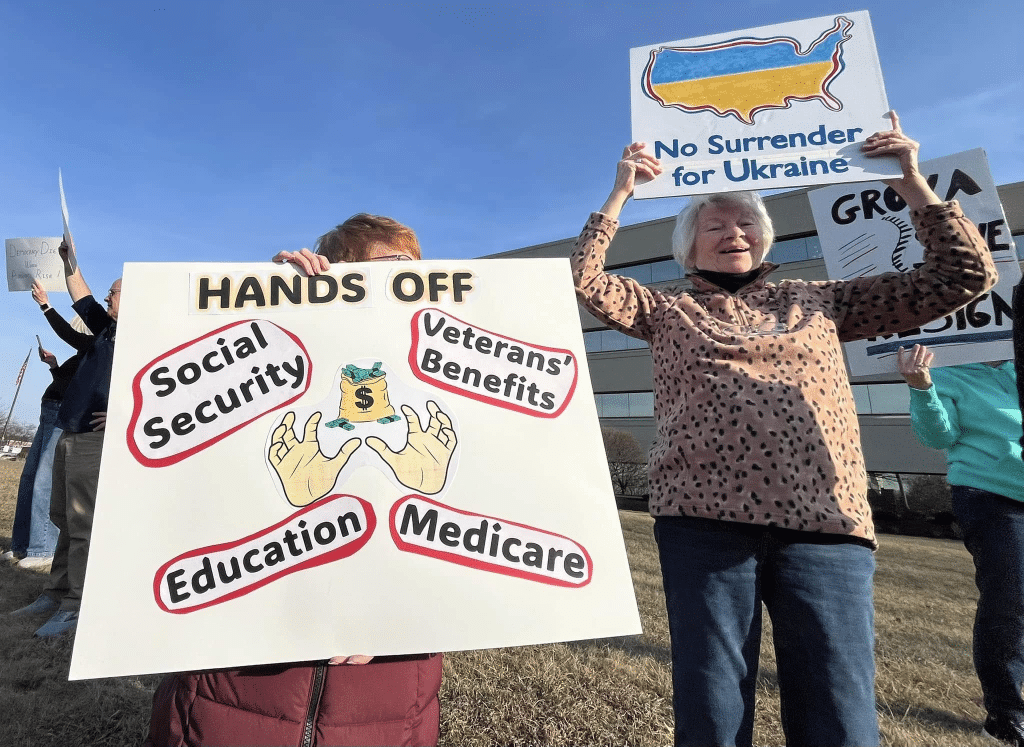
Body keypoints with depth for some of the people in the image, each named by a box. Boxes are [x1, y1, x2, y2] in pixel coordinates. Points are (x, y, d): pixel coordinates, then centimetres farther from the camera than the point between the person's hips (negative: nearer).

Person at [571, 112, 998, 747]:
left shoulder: (818, 301, 19)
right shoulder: (669, 310, 15)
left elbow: (964, 278, 21)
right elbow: (586, 282, 3)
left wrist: (914, 185, 16)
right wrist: (621, 194, 5)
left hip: (827, 526, 2)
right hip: (704, 519, -1)